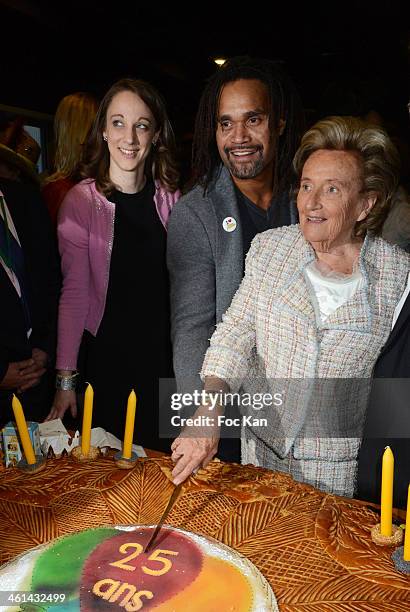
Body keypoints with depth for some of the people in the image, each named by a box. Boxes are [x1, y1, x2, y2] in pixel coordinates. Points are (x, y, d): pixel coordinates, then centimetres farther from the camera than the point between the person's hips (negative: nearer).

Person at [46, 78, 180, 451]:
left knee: (163, 455, 15)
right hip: (107, 354, -2)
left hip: (165, 354, 3)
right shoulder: (82, 201, -10)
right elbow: (74, 292, -10)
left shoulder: (169, 198, -1)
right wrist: (65, 377, -11)